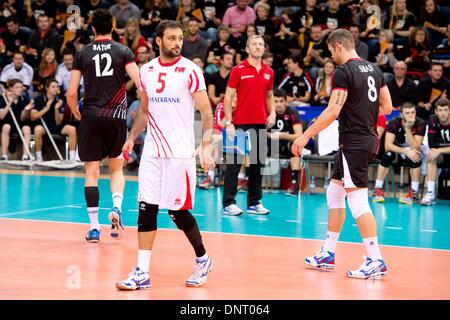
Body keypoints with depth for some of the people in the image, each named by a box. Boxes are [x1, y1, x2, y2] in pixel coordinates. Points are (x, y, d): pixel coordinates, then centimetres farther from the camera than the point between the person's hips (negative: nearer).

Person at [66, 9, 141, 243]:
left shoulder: (82, 54, 3)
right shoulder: (123, 52, 1)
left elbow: (71, 93, 0)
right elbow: (141, 84, -10)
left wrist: (77, 114, 17)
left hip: (91, 116, 0)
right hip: (116, 117, 0)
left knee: (92, 172, 5)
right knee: (116, 167, 17)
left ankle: (94, 228, 2)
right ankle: (116, 208, -8)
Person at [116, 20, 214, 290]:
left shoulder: (190, 71, -7)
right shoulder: (147, 70, 8)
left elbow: (206, 111, -8)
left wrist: (206, 146, -19)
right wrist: (131, 138, 13)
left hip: (179, 152, -5)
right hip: (152, 151, 5)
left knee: (178, 211, -1)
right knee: (146, 209, 0)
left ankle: (203, 260, 21)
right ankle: (142, 273, 1)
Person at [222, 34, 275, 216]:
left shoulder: (268, 72, 10)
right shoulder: (238, 70, -3)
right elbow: (228, 97, -3)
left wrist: (272, 113, 3)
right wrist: (229, 122, -9)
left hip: (261, 125, 5)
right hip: (240, 123, -5)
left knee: (257, 163, 7)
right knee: (235, 163, -3)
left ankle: (254, 203, 14)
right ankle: (229, 203, 0)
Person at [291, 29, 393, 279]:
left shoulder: (344, 72, -13)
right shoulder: (374, 69, 11)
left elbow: (333, 111, -19)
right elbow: (387, 107, 15)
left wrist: (306, 136, -13)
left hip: (353, 143, -9)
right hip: (369, 139, 9)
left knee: (358, 202, -8)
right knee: (334, 193, 17)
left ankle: (376, 262, -9)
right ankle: (328, 255, 22)